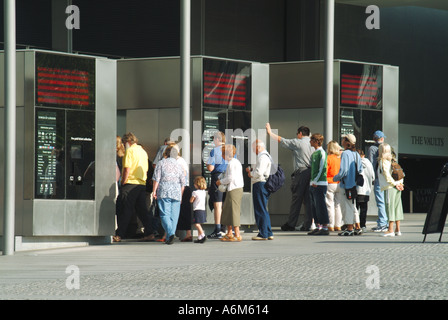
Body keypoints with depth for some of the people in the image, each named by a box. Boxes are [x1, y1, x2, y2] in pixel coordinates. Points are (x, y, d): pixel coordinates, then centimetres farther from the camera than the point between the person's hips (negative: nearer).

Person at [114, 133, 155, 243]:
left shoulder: (130, 151, -7)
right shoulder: (143, 151, 17)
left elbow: (127, 169, -13)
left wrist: (123, 182, -7)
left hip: (131, 184, -7)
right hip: (142, 183, 7)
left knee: (126, 210, -6)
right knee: (142, 209, 10)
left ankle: (119, 235, -4)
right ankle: (149, 233, 4)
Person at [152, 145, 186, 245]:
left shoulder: (161, 163, 4)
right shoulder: (178, 165, 13)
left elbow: (157, 179, -4)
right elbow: (183, 183, 14)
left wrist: (154, 190, 3)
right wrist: (180, 195, 22)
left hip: (164, 191, -3)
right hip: (176, 191, 3)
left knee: (165, 214, -5)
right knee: (174, 215, 6)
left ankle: (170, 233, -23)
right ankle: (170, 236, 3)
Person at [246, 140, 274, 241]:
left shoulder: (262, 157, -13)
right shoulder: (266, 156, 19)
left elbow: (259, 172, -22)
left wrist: (251, 174, -4)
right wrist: (251, 171, 13)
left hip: (260, 184, -11)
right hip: (263, 184, 11)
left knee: (261, 211, -7)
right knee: (263, 210, 14)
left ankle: (263, 234, -7)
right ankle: (268, 234, 16)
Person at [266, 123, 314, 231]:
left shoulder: (297, 143, -2)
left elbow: (281, 140, 6)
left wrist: (270, 132, 17)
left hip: (301, 172, -5)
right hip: (312, 172, 5)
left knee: (296, 199, -1)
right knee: (308, 200, 4)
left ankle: (291, 224, 4)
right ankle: (308, 224, 0)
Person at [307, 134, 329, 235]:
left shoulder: (322, 153, -10)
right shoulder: (314, 154, 17)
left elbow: (322, 168, -15)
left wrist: (315, 181, -16)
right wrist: (312, 181, 14)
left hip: (320, 184, -9)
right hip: (313, 184, 9)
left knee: (320, 206, -9)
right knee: (314, 207, 9)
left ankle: (325, 228, -7)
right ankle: (318, 227, 14)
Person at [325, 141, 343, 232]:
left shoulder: (328, 158, -9)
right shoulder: (341, 158, 5)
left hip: (330, 184, -5)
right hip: (340, 184, 5)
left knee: (330, 205, -1)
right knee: (338, 205, 10)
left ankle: (331, 226, -3)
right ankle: (338, 225, 10)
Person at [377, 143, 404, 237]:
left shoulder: (383, 161, -6)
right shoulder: (392, 160, 17)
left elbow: (387, 175, -15)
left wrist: (394, 184, -13)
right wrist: (400, 183, 8)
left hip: (389, 187, -8)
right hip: (397, 188, 8)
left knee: (390, 207, -7)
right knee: (397, 207, 8)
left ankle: (390, 230, -10)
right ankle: (397, 229, 10)